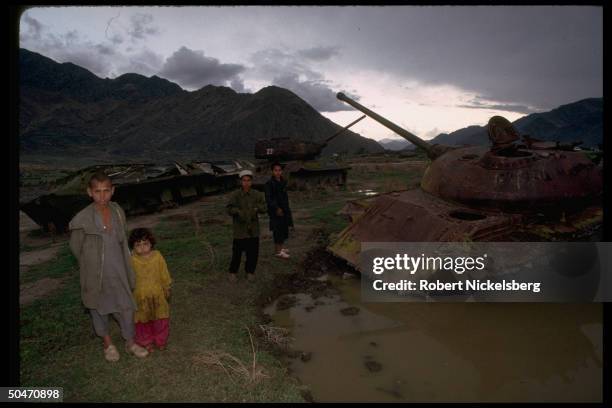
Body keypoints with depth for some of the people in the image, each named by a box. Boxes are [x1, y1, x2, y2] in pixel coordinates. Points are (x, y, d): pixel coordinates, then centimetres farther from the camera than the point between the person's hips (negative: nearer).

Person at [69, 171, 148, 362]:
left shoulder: (118, 211, -6)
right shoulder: (83, 219, -20)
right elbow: (76, 247, -5)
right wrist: (91, 265, 6)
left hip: (118, 271, 3)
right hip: (95, 273, -3)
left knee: (126, 307, 11)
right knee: (98, 307, 17)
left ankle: (130, 343, 32)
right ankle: (107, 343, 40)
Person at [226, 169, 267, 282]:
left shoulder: (257, 195, 0)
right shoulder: (235, 195, -6)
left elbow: (264, 208, -3)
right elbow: (229, 209, -11)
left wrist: (256, 208, -24)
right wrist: (238, 211, -30)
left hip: (253, 229, 2)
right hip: (240, 229, -2)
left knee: (253, 253, 7)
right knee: (237, 252, 4)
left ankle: (250, 271, 28)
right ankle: (233, 272, 25)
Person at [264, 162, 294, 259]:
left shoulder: (283, 182, 9)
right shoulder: (269, 183, -13)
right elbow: (268, 198, -17)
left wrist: (287, 209, 15)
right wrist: (277, 208, -25)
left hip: (284, 208, 7)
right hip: (275, 210, -7)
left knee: (284, 228, 14)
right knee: (277, 230, -4)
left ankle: (282, 247, 29)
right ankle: (277, 251, 5)